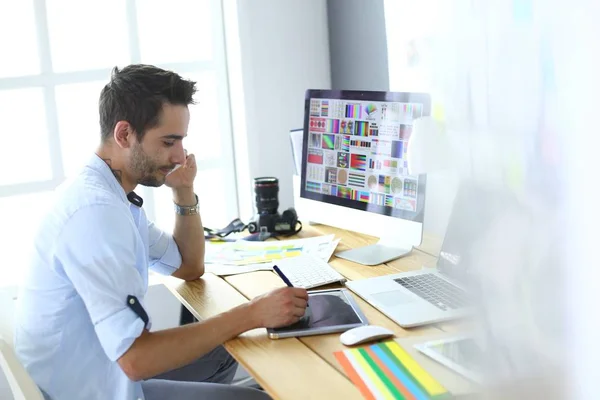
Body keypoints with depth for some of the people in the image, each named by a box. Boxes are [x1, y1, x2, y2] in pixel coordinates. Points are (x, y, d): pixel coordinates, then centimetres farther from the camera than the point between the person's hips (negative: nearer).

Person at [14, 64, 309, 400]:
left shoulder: (110, 194, 6)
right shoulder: (97, 209, -27)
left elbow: (189, 268, 16)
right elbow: (135, 359, -31)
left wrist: (185, 192, 1)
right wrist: (252, 314, -27)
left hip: (103, 368, 10)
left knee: (224, 353, 22)